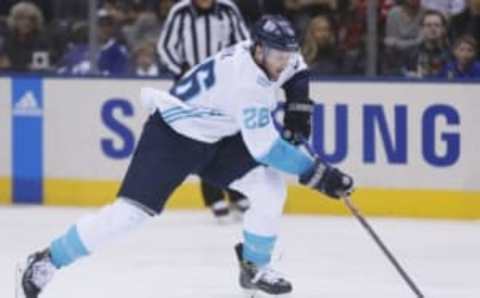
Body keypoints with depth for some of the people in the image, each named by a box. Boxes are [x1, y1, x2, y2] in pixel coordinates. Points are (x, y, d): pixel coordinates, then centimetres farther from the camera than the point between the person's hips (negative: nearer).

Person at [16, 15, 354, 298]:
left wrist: (300, 103, 2)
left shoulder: (267, 53, -9)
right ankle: (45, 262, -4)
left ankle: (255, 267, 10)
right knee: (131, 211, -16)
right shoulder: (245, 80, -34)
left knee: (270, 186, -7)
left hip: (217, 137, 8)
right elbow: (265, 149, -35)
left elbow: (294, 67, 19)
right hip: (172, 135, -8)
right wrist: (317, 173, -34)